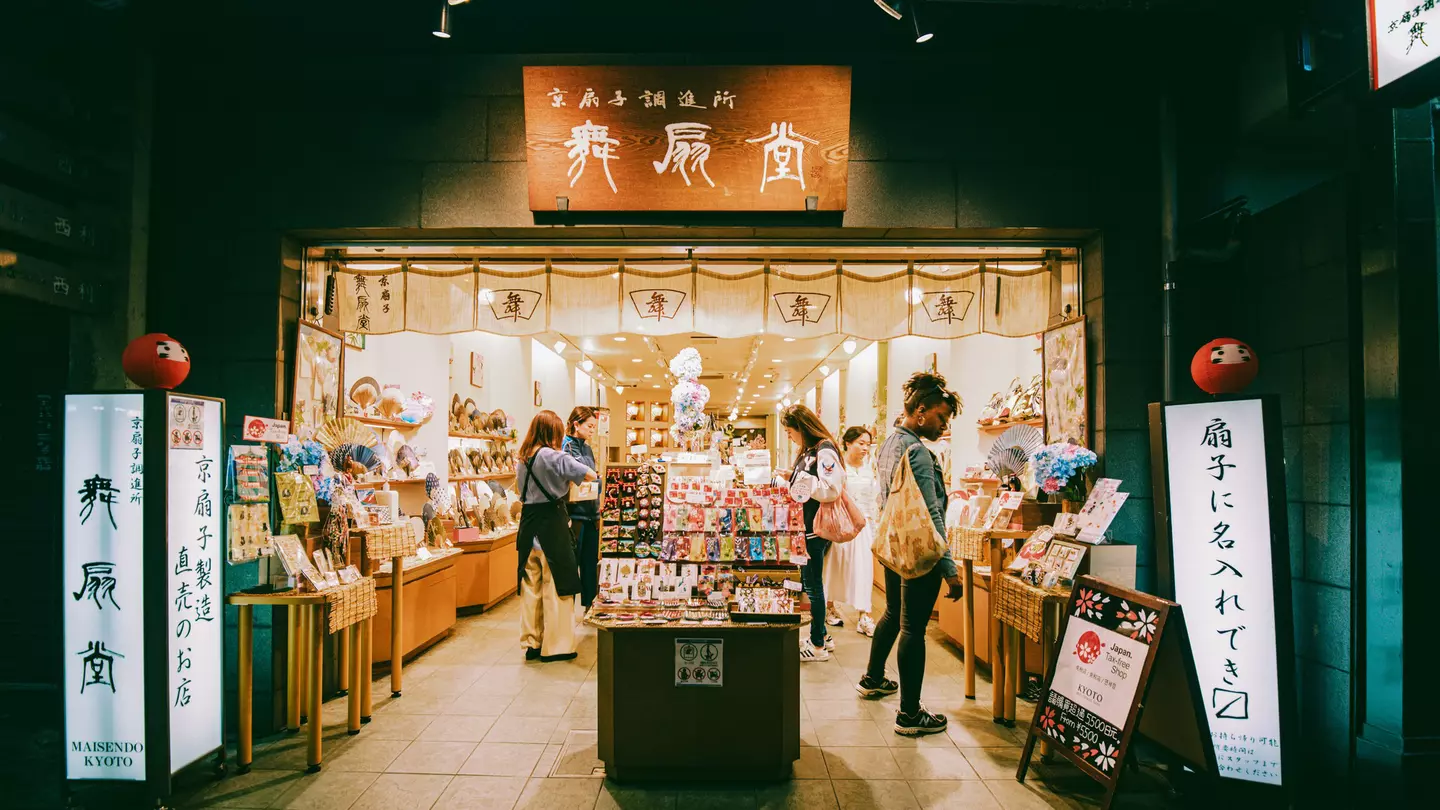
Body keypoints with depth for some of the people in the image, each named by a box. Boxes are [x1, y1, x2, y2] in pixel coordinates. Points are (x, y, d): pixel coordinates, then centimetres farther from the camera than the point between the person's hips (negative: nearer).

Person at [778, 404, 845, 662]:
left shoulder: (824, 452, -17)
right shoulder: (809, 451, 13)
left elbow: (831, 489, -26)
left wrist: (799, 481, -19)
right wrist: (793, 477, 5)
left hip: (815, 529, -10)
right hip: (806, 526, 10)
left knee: (813, 586, -1)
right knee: (809, 583, 16)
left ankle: (818, 645, 10)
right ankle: (821, 635, 28)